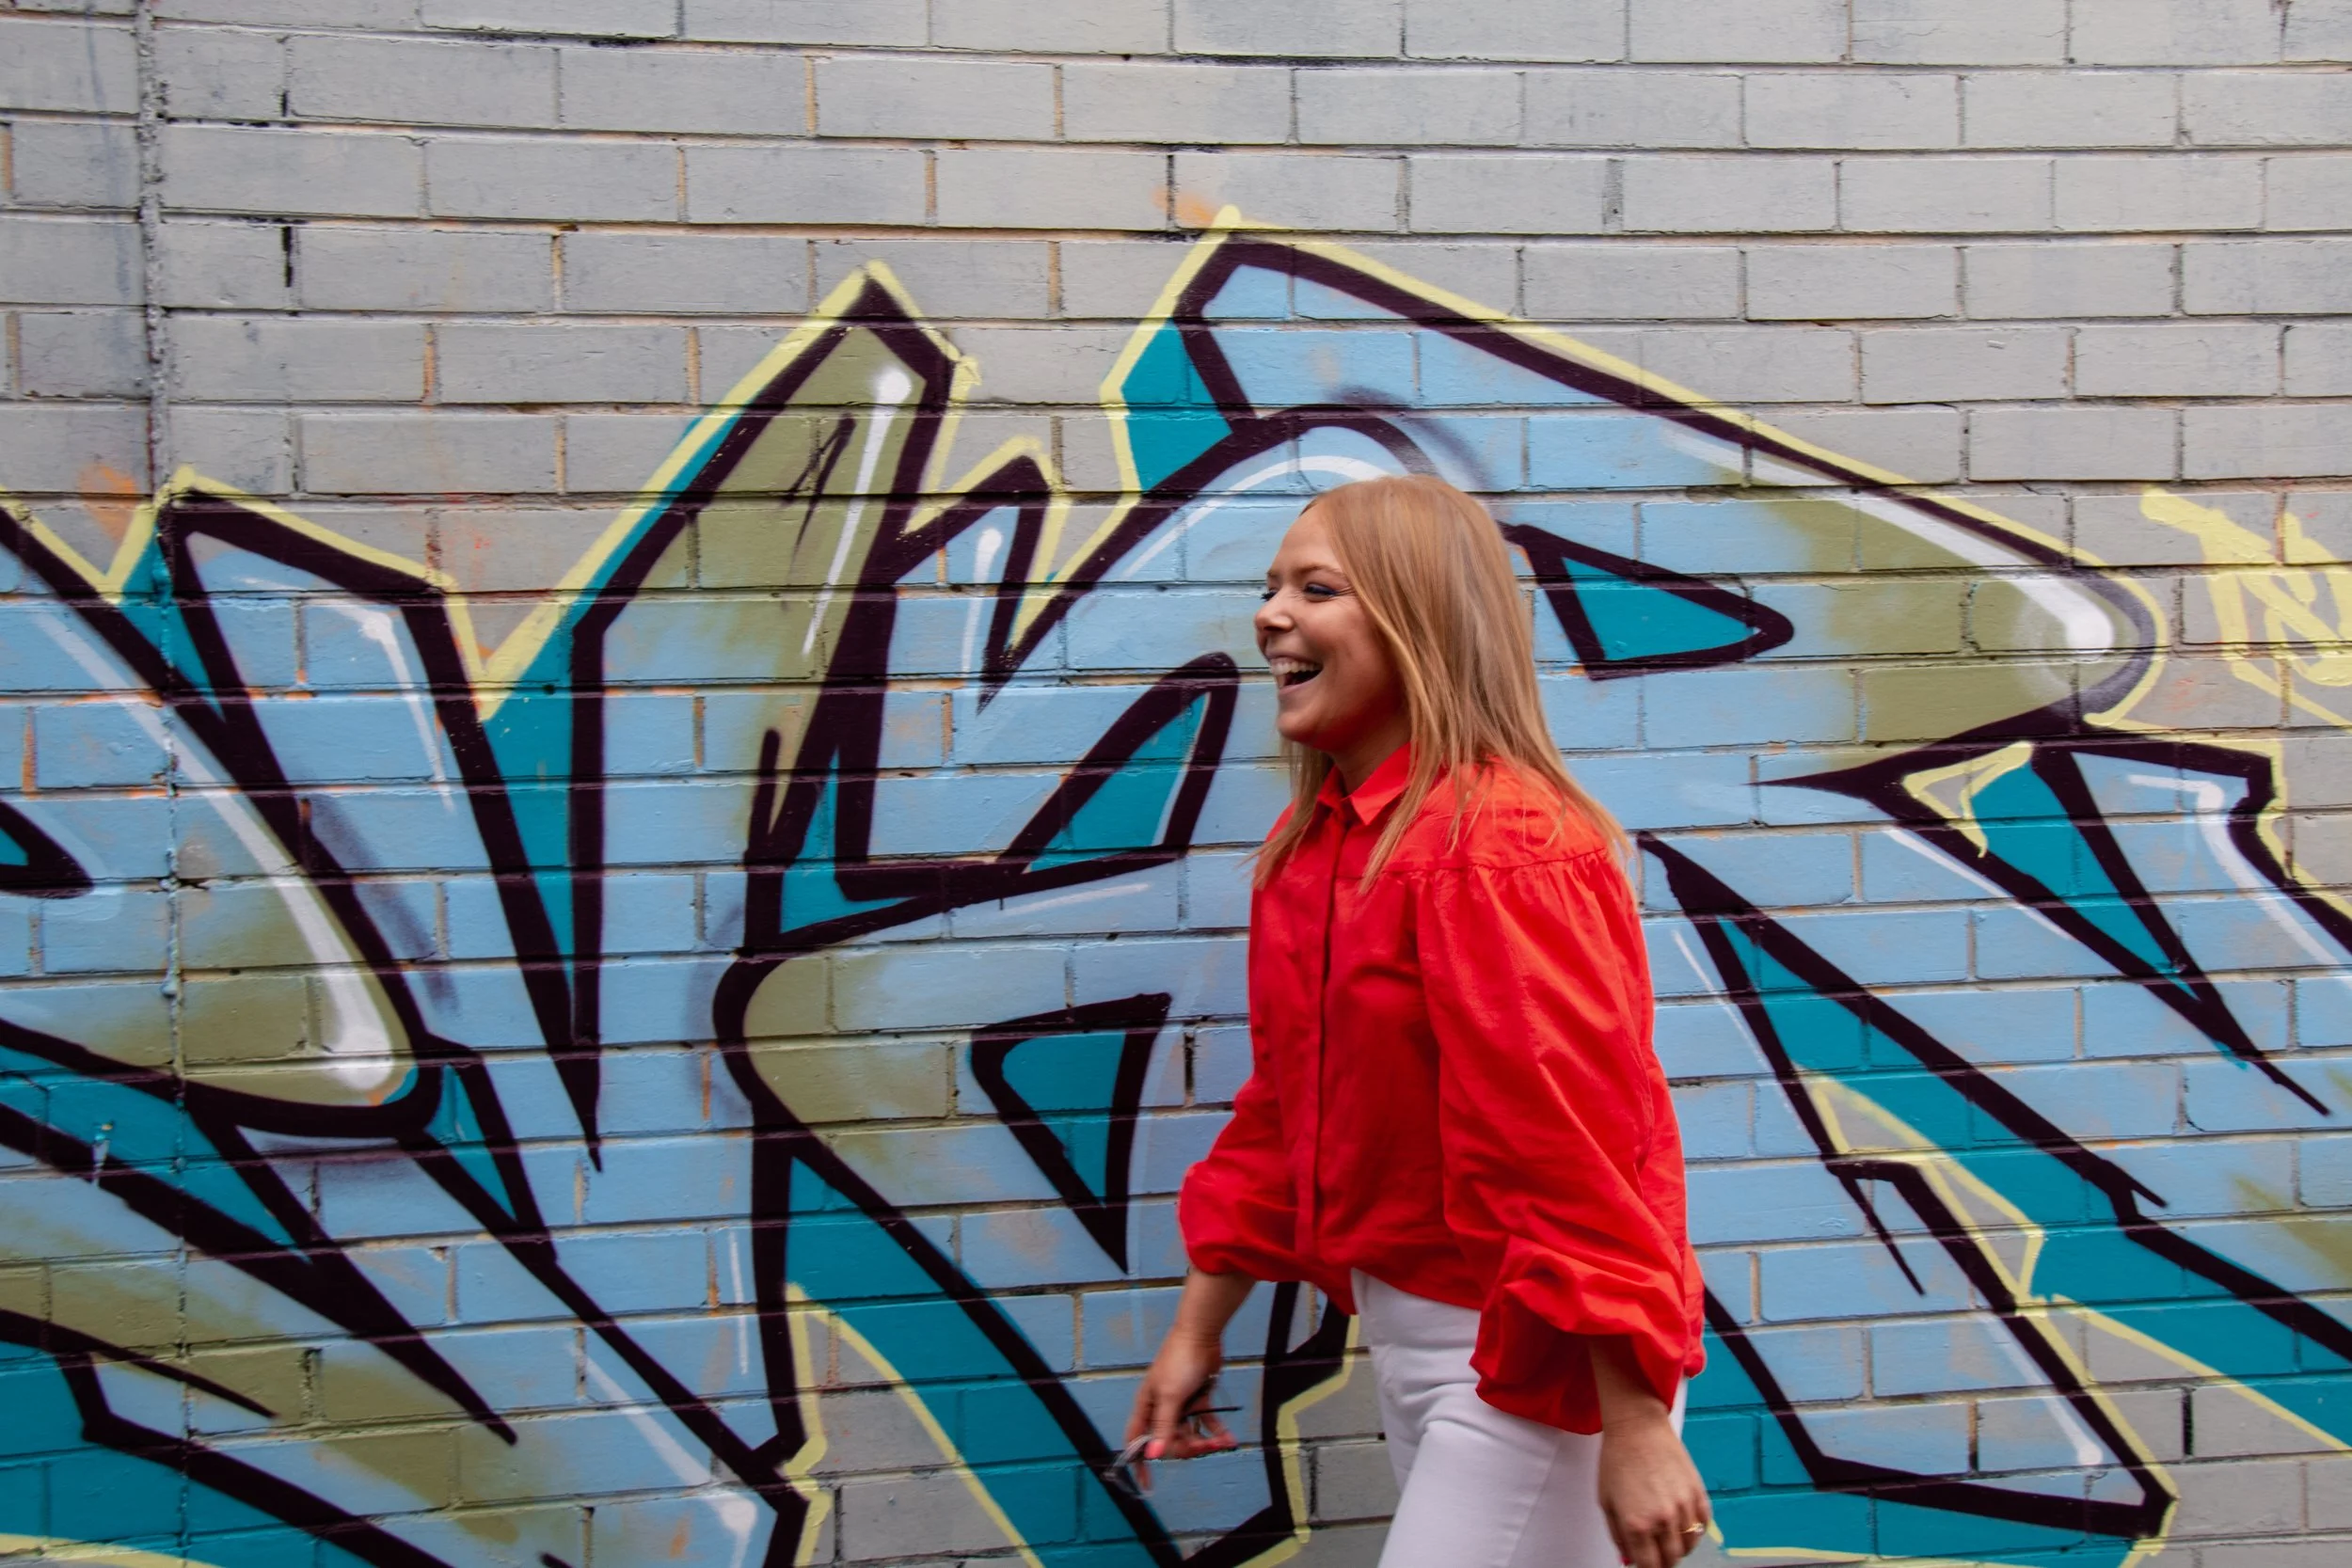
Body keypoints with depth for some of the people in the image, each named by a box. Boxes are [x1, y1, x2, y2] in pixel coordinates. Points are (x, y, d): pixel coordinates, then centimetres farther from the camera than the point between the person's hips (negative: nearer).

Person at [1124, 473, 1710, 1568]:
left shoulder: (1501, 851, -23)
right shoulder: (1307, 844, 5)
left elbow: (1577, 1149, -25)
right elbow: (1284, 1107, 12)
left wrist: (1636, 1428, -25)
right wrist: (1197, 1330, 13)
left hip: (1532, 1359, -9)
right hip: (1404, 1330, 9)